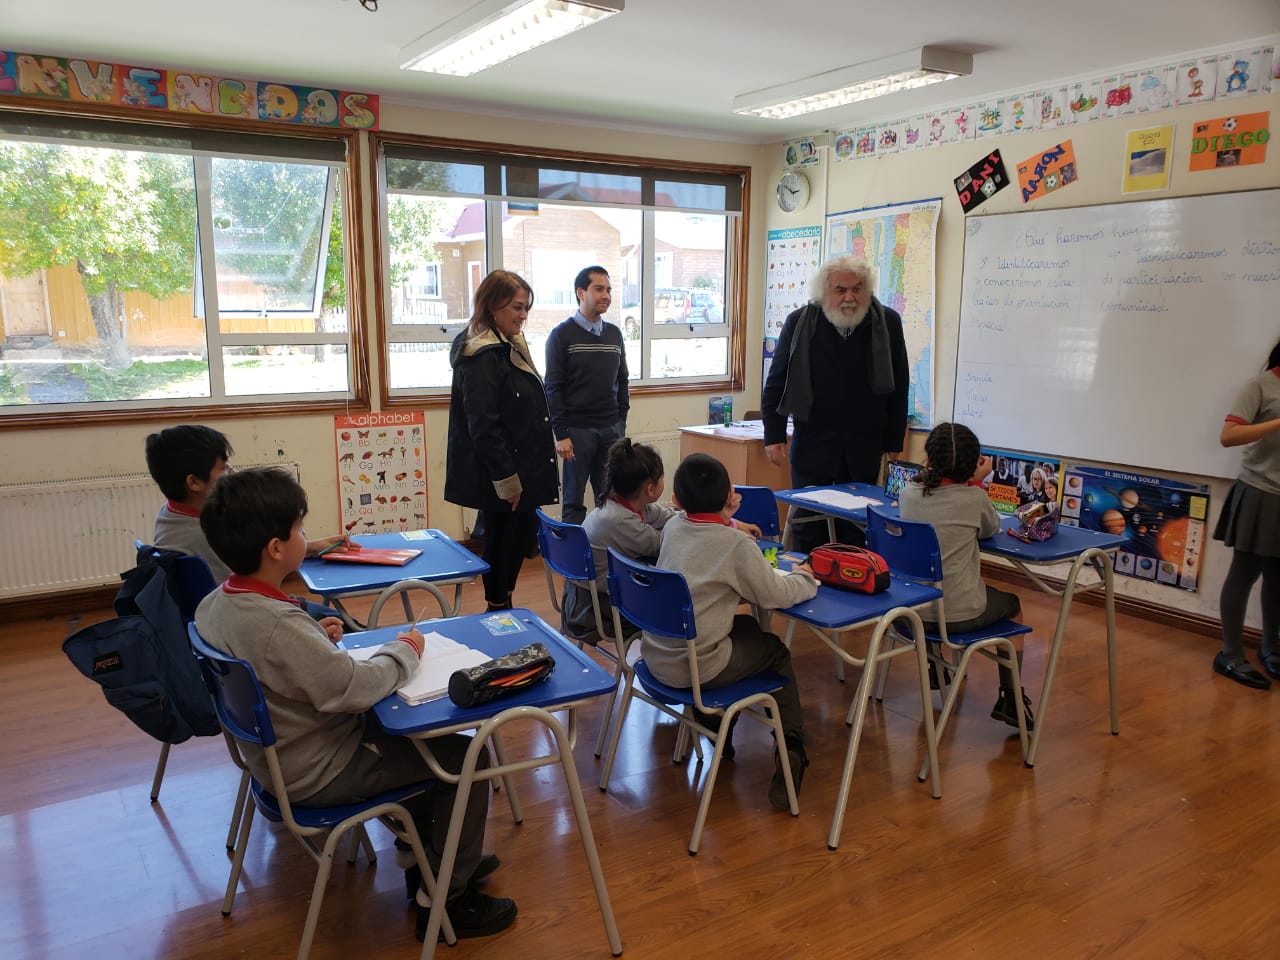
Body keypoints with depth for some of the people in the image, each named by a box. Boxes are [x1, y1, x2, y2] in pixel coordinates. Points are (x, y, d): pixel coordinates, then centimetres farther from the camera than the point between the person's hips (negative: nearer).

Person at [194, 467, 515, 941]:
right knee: (466, 756, -3)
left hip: (278, 755, 9)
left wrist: (316, 638, 0)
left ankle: (422, 861, 34)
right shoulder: (279, 623, -35)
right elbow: (355, 687, -31)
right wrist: (402, 651, -15)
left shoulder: (214, 603, -5)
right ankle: (447, 900, 11)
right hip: (317, 773, -9)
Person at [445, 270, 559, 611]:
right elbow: (483, 426, -24)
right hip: (497, 476, -10)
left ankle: (502, 607, 32)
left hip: (519, 469, 10)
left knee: (525, 533, 17)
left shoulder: (509, 346, 12)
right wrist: (506, 478, -22)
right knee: (501, 542, 3)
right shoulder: (482, 356, -19)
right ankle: (499, 609, 19)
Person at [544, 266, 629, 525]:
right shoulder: (562, 335, -3)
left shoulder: (615, 334, 12)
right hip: (577, 430, -4)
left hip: (611, 430, 4)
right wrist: (561, 434, -12)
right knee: (574, 500, 2)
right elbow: (554, 387, -6)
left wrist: (621, 423, 10)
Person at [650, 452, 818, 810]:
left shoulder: (672, 527, 3)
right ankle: (790, 749, 14)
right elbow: (774, 595, -6)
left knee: (746, 626, 28)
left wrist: (724, 519, 15)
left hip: (655, 656, 6)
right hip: (694, 669, -6)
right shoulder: (736, 544, -15)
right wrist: (803, 579, 11)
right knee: (777, 651, 19)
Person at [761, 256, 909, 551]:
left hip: (864, 451, 1)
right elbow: (776, 383, 3)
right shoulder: (800, 323, -3)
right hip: (812, 448, -1)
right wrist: (774, 436, -1)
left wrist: (894, 441, 6)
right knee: (808, 535, 6)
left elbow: (899, 387, 6)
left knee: (855, 535, 7)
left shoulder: (888, 323, 0)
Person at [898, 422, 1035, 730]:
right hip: (959, 614, -4)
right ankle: (1010, 698, 26)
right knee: (1013, 603, 27)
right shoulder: (973, 498, -13)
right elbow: (991, 530, 9)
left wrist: (970, 483, 10)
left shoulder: (908, 493, -4)